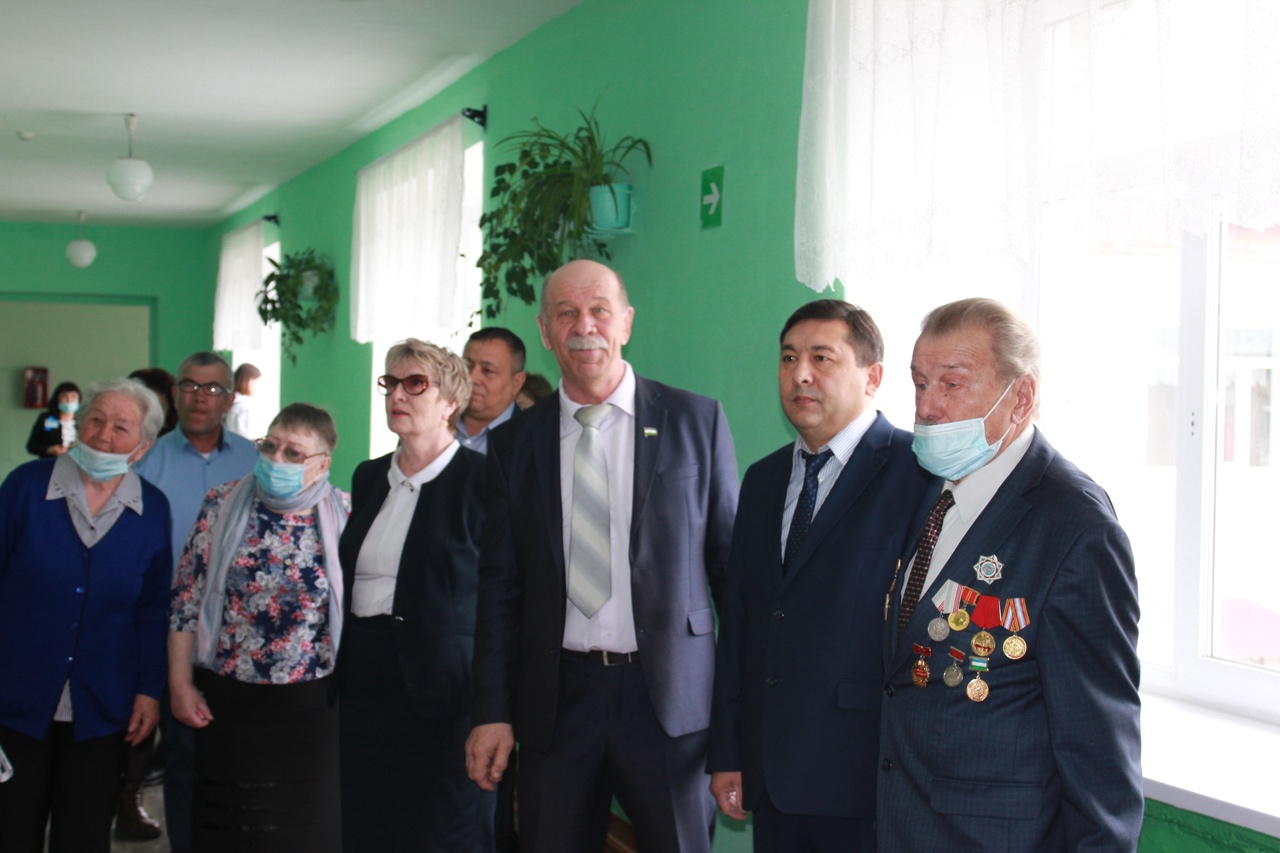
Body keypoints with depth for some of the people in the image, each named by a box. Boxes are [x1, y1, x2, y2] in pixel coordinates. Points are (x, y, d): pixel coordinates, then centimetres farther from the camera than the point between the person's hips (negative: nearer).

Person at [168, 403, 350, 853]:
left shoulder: (346, 518, -4)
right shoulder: (223, 506, 0)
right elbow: (186, 599, 2)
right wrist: (180, 684, 0)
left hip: (312, 707, -1)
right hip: (225, 701, 1)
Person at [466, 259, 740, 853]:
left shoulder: (696, 421, 2)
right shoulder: (513, 443, 7)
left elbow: (732, 564, 2)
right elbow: (499, 587, 8)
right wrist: (491, 712, 3)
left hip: (669, 695, -2)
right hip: (556, 701, 2)